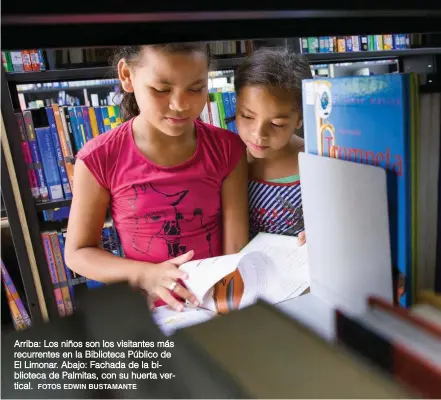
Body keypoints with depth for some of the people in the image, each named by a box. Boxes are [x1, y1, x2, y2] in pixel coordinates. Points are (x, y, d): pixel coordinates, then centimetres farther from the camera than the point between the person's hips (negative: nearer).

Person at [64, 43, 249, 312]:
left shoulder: (227, 150, -7)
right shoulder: (99, 159, -11)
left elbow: (237, 247, -8)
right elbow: (77, 252, -3)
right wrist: (145, 275, -18)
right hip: (153, 312, 0)